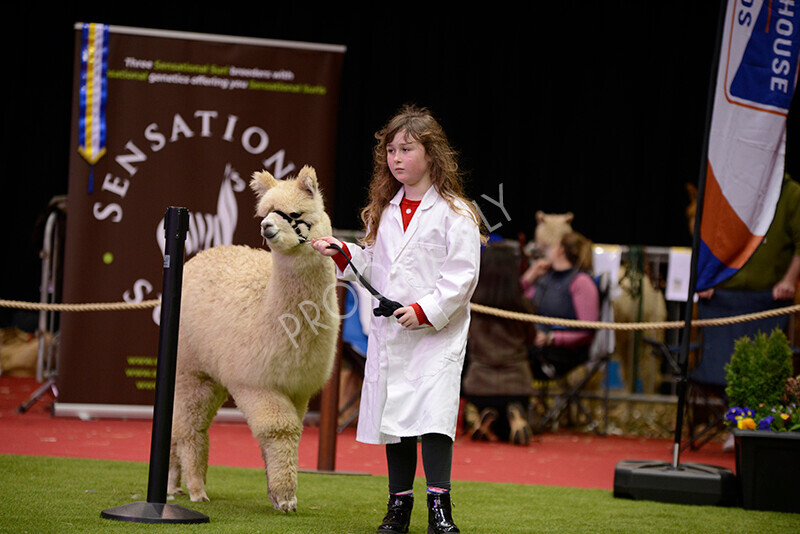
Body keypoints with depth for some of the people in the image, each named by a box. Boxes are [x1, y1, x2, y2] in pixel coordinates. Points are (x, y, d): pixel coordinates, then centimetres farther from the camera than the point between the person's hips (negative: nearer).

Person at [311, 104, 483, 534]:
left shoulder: (455, 213, -7)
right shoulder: (385, 211, 14)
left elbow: (462, 274, -12)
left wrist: (426, 310, -19)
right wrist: (342, 253, 4)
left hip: (438, 334, -6)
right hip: (388, 333, 6)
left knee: (433, 414, -16)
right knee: (392, 416, 8)